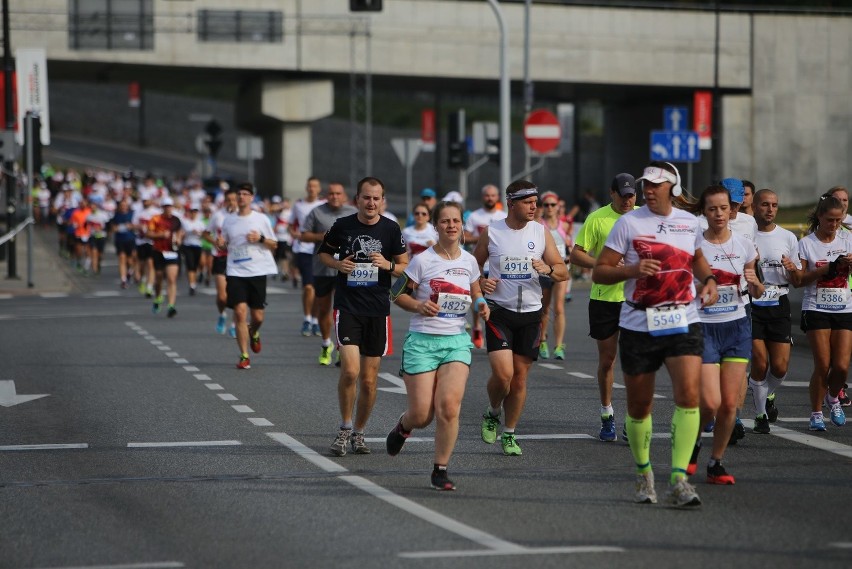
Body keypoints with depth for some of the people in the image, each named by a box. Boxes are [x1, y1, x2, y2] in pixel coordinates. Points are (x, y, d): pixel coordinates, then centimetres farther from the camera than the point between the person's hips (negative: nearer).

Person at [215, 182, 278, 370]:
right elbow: (225, 246, 18)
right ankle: (244, 356, -6)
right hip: (235, 272, 0)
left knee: (257, 316, 2)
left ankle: (253, 333, 40)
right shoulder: (228, 220, 9)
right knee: (240, 312, -12)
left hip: (258, 271, 0)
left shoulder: (261, 219, 3)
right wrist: (220, 244, -6)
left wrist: (260, 238, -11)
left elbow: (274, 245, 8)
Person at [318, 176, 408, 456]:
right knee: (350, 370, -18)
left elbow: (405, 267, 9)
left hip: (378, 310, 2)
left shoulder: (391, 229, 1)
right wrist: (338, 264, -6)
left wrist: (388, 266, -13)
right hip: (347, 306, -2)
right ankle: (345, 428, 2)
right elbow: (324, 253, 15)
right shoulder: (342, 226, -1)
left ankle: (358, 433, 24)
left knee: (368, 380, 6)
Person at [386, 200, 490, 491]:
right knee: (422, 415, -3)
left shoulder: (469, 261, 6)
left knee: (449, 406, -17)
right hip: (422, 341, -2)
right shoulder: (423, 260, -6)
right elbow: (397, 293, 0)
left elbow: (475, 295, 22)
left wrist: (480, 305, -1)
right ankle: (403, 426, 36)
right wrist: (419, 306, -18)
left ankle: (440, 471, -3)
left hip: (456, 341, 2)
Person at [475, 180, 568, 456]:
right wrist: (481, 283, -10)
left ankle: (509, 434, 18)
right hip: (499, 311, -2)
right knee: (503, 373, -16)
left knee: (520, 377, 5)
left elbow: (563, 272, 5)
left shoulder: (541, 232, 3)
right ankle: (492, 413, 15)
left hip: (530, 312, 2)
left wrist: (548, 269, -17)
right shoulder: (490, 232, -1)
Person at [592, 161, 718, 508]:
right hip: (638, 326, -1)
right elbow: (598, 272, -3)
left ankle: (679, 479, -17)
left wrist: (708, 279, 8)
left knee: (688, 394, -18)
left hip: (683, 323, 1)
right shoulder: (629, 223, -2)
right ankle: (643, 474, 30)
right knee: (639, 406, 7)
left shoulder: (689, 223, 8)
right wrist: (632, 270, -20)